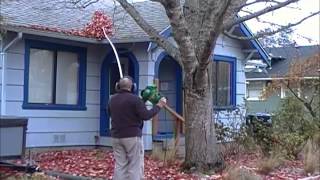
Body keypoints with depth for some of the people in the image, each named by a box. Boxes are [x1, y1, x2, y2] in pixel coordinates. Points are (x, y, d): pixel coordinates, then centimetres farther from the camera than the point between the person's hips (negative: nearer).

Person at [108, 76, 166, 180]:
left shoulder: (112, 99, 9)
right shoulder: (134, 99, -11)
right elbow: (146, 116, -14)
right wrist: (159, 106, -3)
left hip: (116, 136, 6)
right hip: (132, 136, -6)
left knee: (120, 165, 9)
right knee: (135, 166, 0)